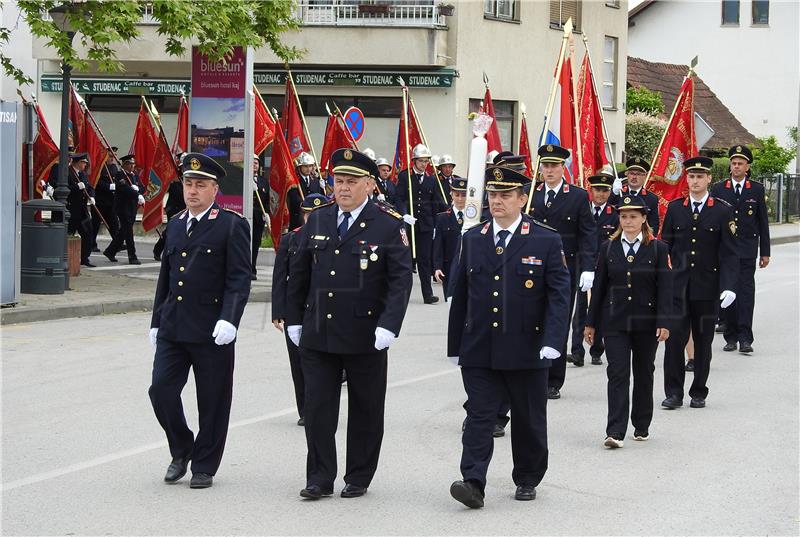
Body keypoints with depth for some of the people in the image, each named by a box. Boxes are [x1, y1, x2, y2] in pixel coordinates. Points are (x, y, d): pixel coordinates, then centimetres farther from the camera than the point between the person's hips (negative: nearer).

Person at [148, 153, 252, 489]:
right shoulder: (174, 225, 14)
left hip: (211, 332, -5)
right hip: (173, 329, 5)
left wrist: (229, 320, -21)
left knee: (212, 402, 3)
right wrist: (156, 321, 20)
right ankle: (181, 450, 22)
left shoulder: (232, 226, -5)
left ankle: (204, 467, 18)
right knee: (161, 390, -1)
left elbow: (239, 279, -10)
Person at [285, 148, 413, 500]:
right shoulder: (317, 222, 7)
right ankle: (320, 478, 10)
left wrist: (389, 325, -18)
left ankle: (359, 478, 20)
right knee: (317, 407, 2)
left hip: (365, 337, -3)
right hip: (317, 335, 3)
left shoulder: (389, 225, -5)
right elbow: (298, 274, 14)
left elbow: (401, 280, -9)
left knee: (365, 410, 7)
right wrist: (294, 320, 11)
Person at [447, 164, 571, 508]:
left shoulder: (546, 241, -2)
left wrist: (551, 341, -18)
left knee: (529, 420, 9)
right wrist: (455, 346, 9)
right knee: (479, 416, -6)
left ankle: (527, 480, 25)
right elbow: (460, 295, 11)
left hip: (526, 351, -2)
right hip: (479, 350, 2)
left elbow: (558, 295, -6)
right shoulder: (472, 240, 8)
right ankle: (473, 483, -11)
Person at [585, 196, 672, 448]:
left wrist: (663, 322, -13)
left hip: (646, 322, 0)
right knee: (617, 374, -7)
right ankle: (615, 432, -11)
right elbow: (598, 286, 6)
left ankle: (642, 426, 25)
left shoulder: (658, 248, -1)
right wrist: (591, 322, 5)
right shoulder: (608, 248, 4)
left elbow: (665, 288, -4)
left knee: (644, 374, 11)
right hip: (614, 321, 0)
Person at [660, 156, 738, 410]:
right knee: (674, 338, -7)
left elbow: (729, 253, -3)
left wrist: (729, 287, -13)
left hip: (707, 289, -1)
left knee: (703, 342, 7)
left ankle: (699, 393, 19)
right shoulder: (675, 208, 6)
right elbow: (665, 246, 9)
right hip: (677, 286, 1)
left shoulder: (722, 211, 0)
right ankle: (674, 393, 2)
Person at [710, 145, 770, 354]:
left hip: (747, 250, -1)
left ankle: (745, 338, -8)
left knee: (746, 292, -7)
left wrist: (765, 252, 4)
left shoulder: (757, 189, 6)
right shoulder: (718, 189, 6)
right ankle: (731, 337, 11)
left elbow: (763, 222, 7)